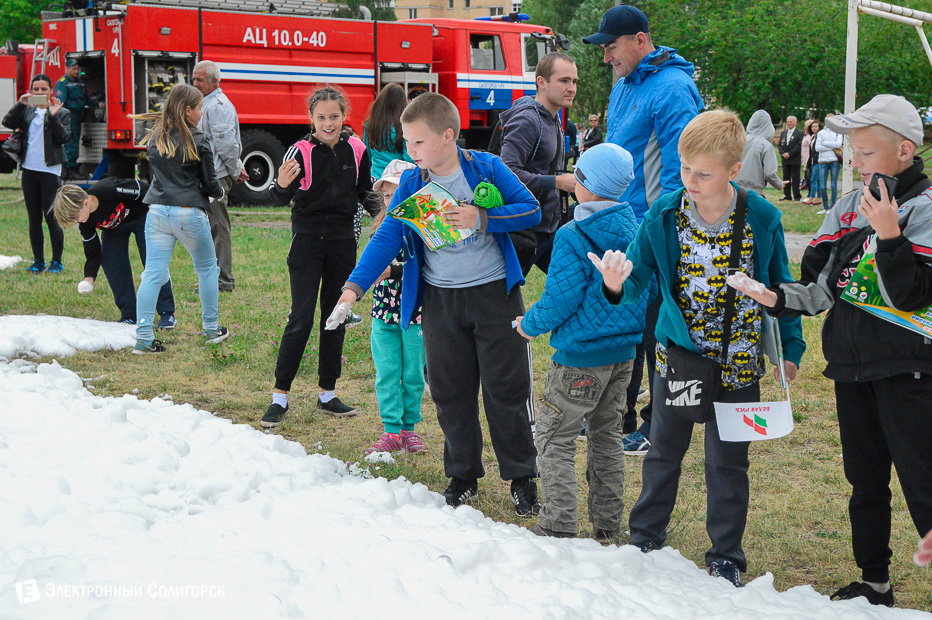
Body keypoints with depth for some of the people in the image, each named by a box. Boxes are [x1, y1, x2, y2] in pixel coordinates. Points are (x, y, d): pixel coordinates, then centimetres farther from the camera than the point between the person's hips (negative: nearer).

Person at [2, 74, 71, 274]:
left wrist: (54, 116, -17)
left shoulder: (62, 113, 2)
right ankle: (38, 261, 17)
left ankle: (57, 262, 3)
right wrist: (20, 104, -12)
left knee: (51, 217, -6)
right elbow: (8, 122, -2)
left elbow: (64, 138, -8)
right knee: (34, 218, 9)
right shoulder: (26, 111, 11)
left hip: (50, 171, -4)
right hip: (29, 169, 4)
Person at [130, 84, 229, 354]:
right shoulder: (198, 141, -8)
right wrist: (220, 192, 18)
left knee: (153, 274, 2)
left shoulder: (155, 138, 6)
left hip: (157, 211, 4)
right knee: (206, 268, 16)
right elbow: (210, 182, -2)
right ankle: (211, 329, 24)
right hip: (189, 214, -4)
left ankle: (143, 337, -4)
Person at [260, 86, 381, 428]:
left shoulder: (356, 150, 0)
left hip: (343, 243, 4)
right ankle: (279, 397, -1)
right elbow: (282, 199, -17)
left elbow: (364, 192, 15)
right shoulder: (301, 151, -12)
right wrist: (281, 185, -38)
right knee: (301, 319, -8)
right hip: (307, 241, -4)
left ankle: (327, 394, 20)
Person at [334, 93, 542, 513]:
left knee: (507, 388, 1)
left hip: (494, 293, -3)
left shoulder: (486, 168, -8)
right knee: (450, 391, 8)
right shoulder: (411, 184, 0)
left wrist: (482, 218, -19)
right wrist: (355, 285, -13)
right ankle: (463, 477, 23)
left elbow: (531, 210, -7)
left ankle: (522, 477, 13)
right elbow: (387, 238, -3)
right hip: (440, 300, 3)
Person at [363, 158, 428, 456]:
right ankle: (391, 430, 9)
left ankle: (409, 428, 19)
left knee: (413, 375, 7)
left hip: (415, 312, -4)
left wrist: (392, 270, -22)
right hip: (384, 311, 4)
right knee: (386, 374, 3)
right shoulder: (383, 226, 9)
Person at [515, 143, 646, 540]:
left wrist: (529, 325, -1)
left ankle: (558, 526, 0)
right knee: (606, 433, 18)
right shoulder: (635, 229, 3)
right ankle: (608, 522, 24)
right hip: (626, 351, 8)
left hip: (582, 357, -7)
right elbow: (643, 289, 12)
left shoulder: (573, 238, -19)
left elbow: (559, 301, -18)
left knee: (554, 437, 3)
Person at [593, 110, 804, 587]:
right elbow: (638, 278, -5)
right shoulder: (662, 217, -11)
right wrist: (617, 286, -28)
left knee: (727, 462, 9)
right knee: (663, 451, 16)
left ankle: (725, 556, 24)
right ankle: (645, 539, 34)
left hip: (738, 363, -1)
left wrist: (790, 346, 4)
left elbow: (780, 287, 1)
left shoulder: (762, 218, -12)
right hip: (677, 355, 1)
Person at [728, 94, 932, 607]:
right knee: (865, 481, 16)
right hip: (852, 366, 7)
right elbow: (820, 286, 11)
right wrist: (780, 298, -6)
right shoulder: (848, 206, 8)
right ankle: (874, 583, 29)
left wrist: (888, 235, -28)